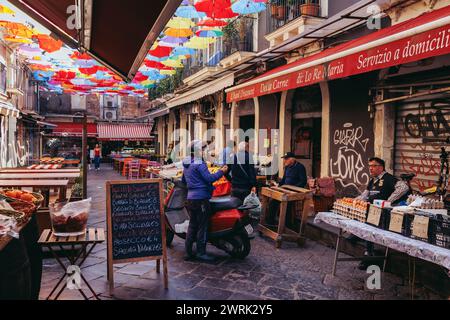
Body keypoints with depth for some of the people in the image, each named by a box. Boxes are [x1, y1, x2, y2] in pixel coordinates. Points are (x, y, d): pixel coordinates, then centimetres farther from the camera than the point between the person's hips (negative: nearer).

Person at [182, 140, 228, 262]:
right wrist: (221, 172, -7)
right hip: (201, 197, -9)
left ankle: (188, 252, 16)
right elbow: (209, 178, -18)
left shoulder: (186, 164, 16)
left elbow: (184, 180, 27)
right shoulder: (199, 163, -12)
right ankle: (201, 252, 0)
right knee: (202, 226, -3)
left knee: (192, 225, 14)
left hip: (190, 198, 9)